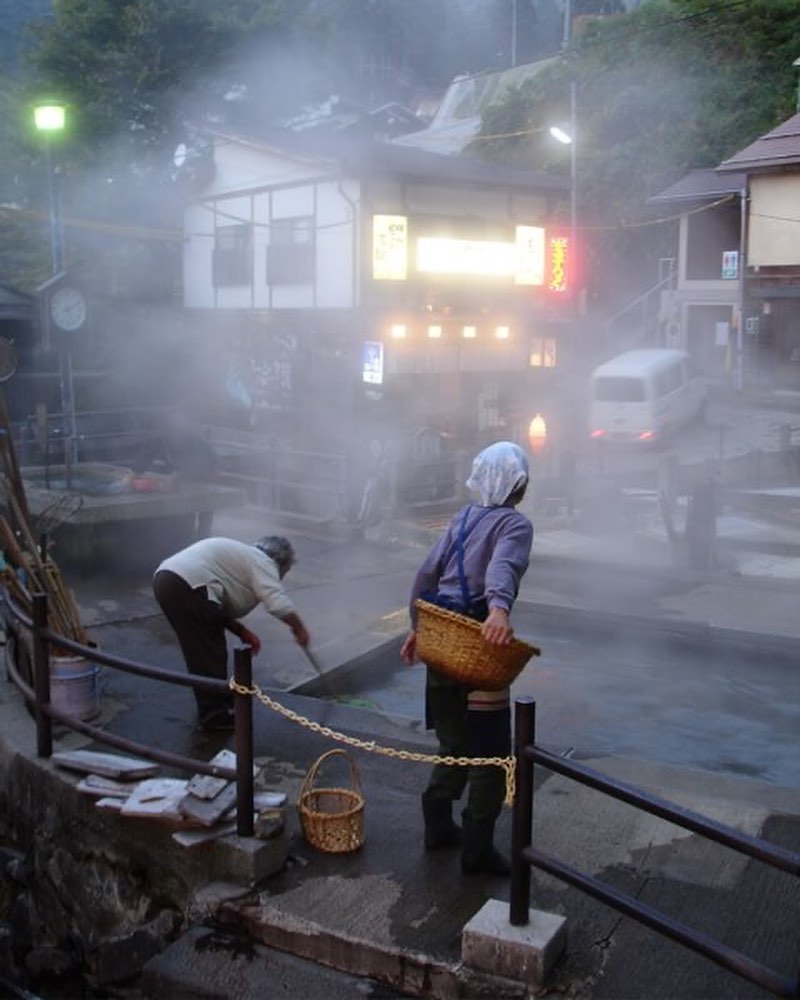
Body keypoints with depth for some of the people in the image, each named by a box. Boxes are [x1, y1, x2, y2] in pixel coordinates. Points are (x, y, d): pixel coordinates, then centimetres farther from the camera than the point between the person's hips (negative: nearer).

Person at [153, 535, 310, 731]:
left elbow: (220, 608, 27)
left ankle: (213, 703, 37)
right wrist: (298, 627, 3)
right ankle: (215, 716, 11)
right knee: (210, 653, 2)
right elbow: (280, 605, -13)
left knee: (202, 651, 23)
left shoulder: (243, 556, 29)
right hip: (186, 586, -10)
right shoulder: (262, 562, 2)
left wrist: (243, 632, 20)